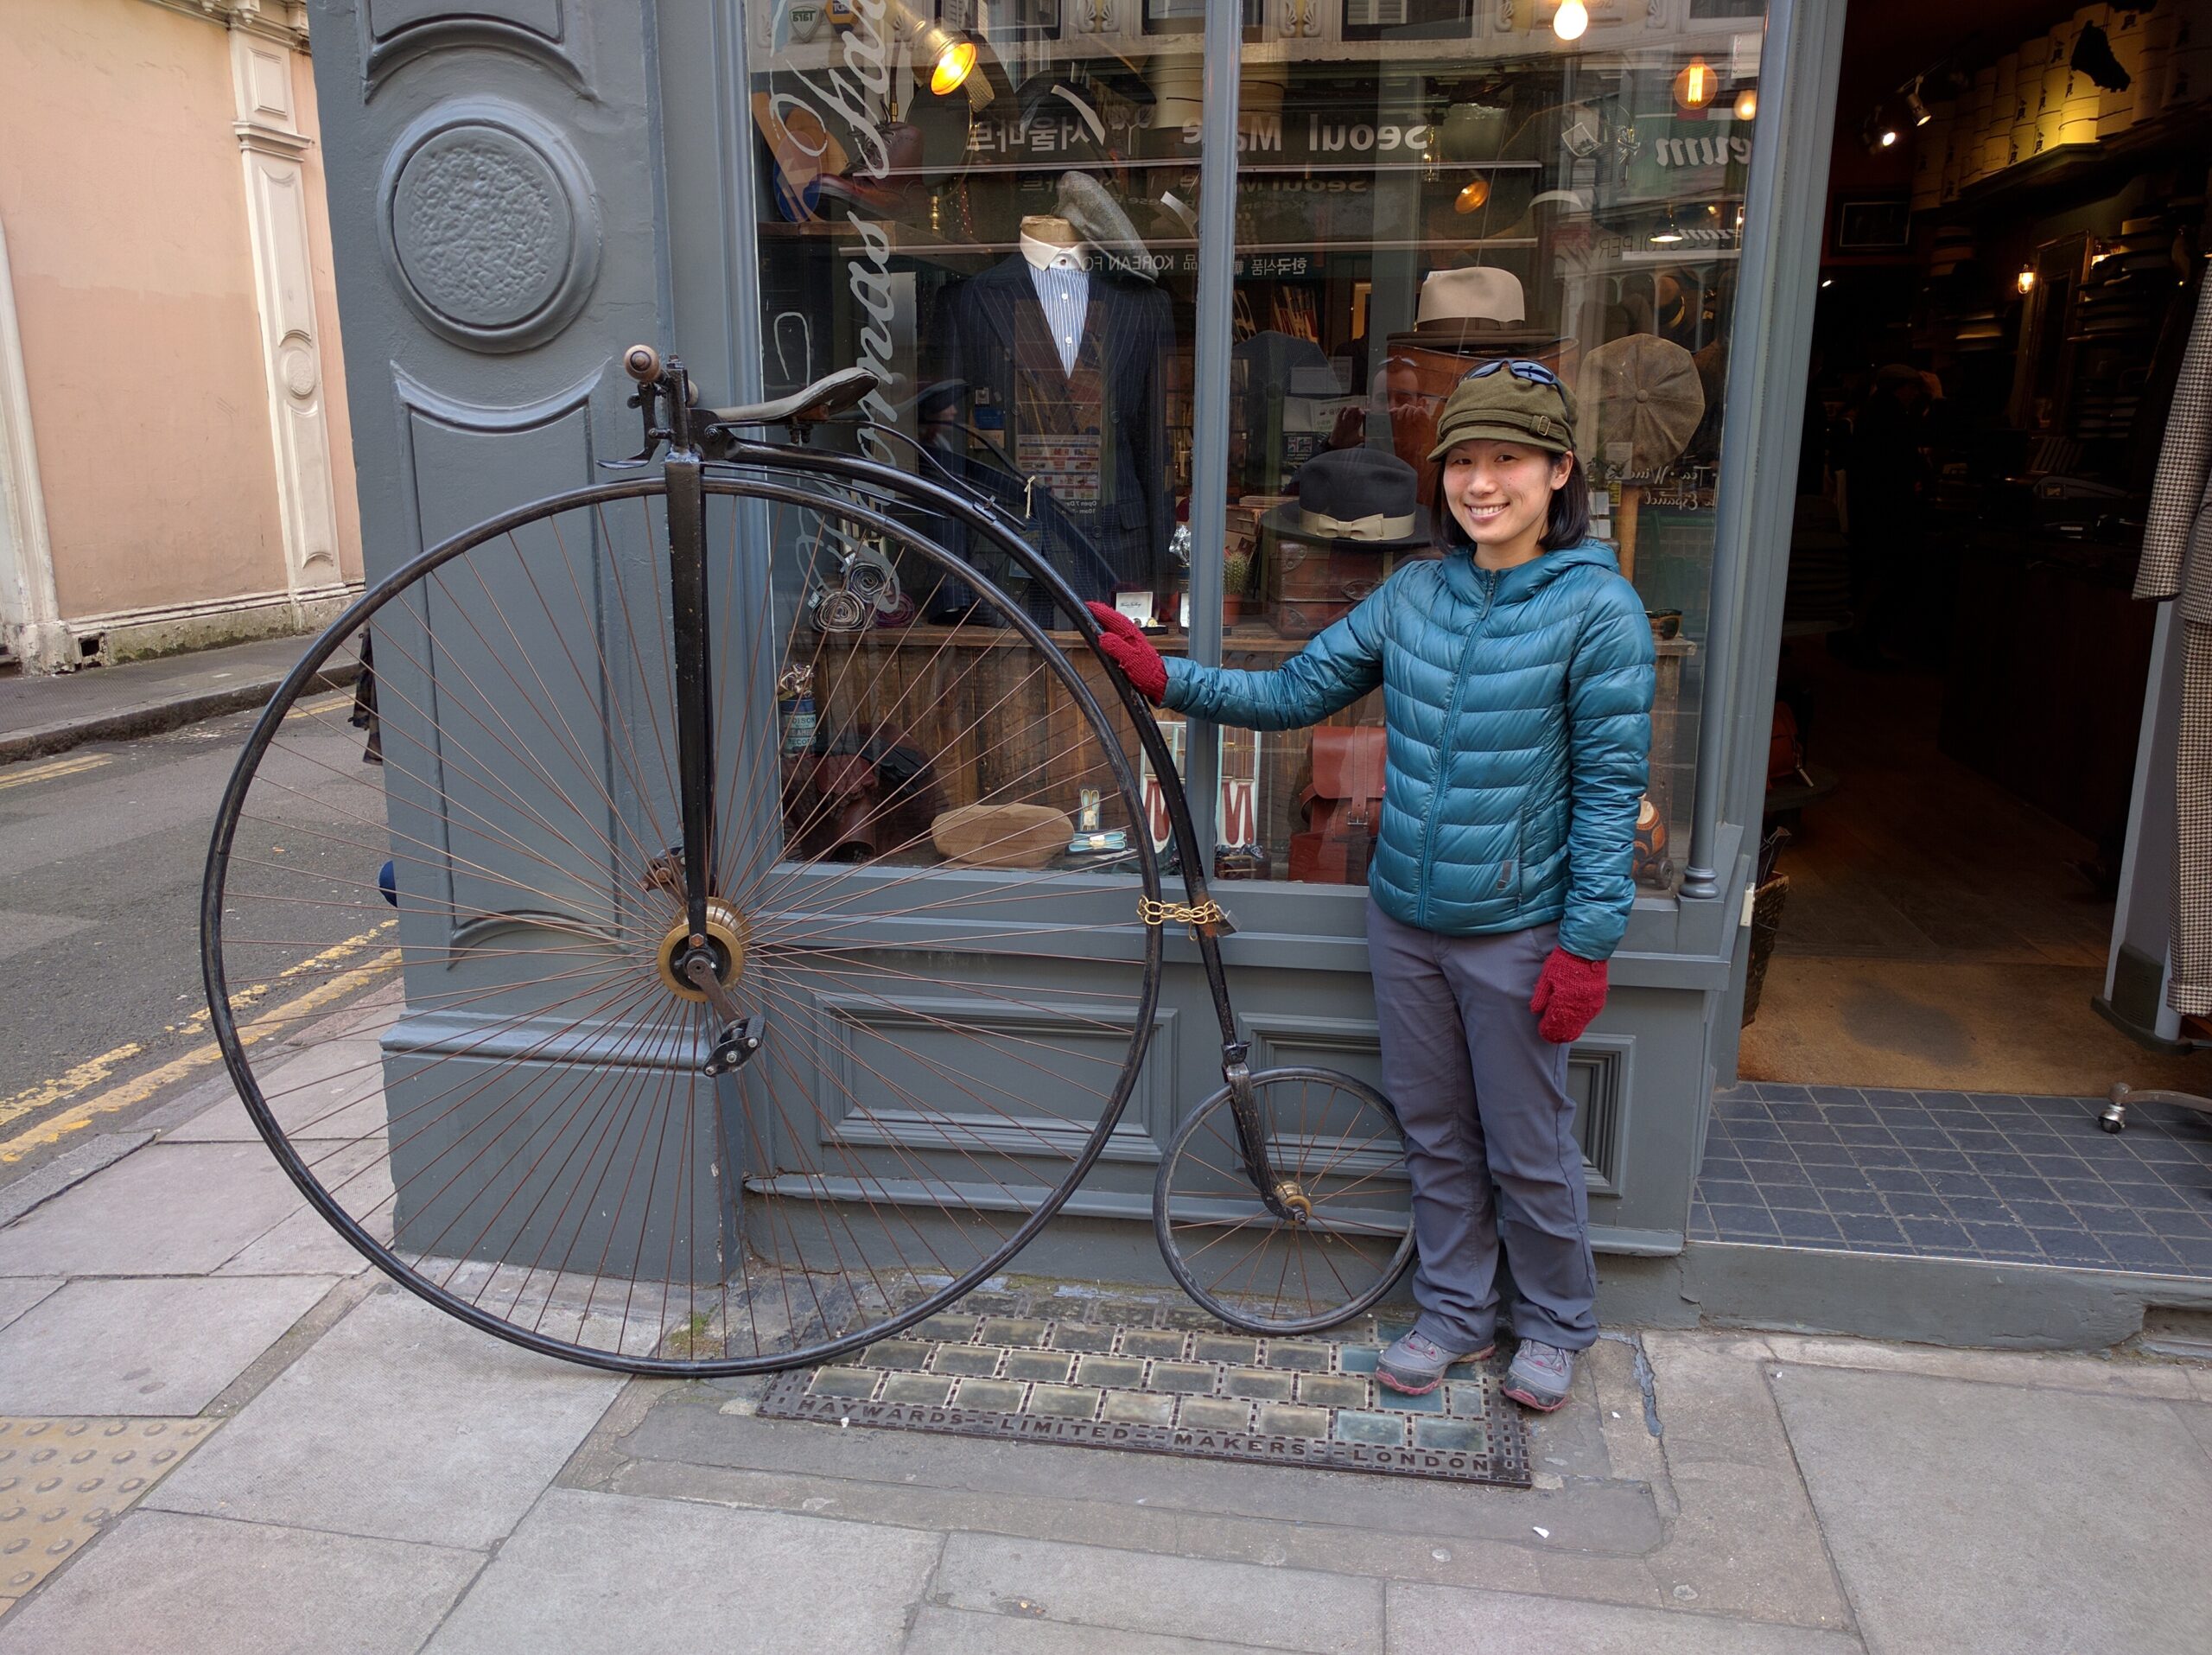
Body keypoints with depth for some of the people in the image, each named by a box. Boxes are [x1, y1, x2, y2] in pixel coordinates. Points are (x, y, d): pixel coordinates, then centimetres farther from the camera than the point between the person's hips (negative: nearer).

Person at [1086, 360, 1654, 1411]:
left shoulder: (1598, 606, -11)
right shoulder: (1415, 592, 3)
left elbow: (1611, 785, -11)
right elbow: (1296, 692, 5)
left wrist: (1588, 942, -13)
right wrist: (1164, 678, -6)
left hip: (1515, 933, -5)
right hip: (1404, 919, 5)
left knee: (1527, 1148, 10)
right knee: (1433, 1131, 17)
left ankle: (1554, 1325, 35)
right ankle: (1454, 1314, 37)